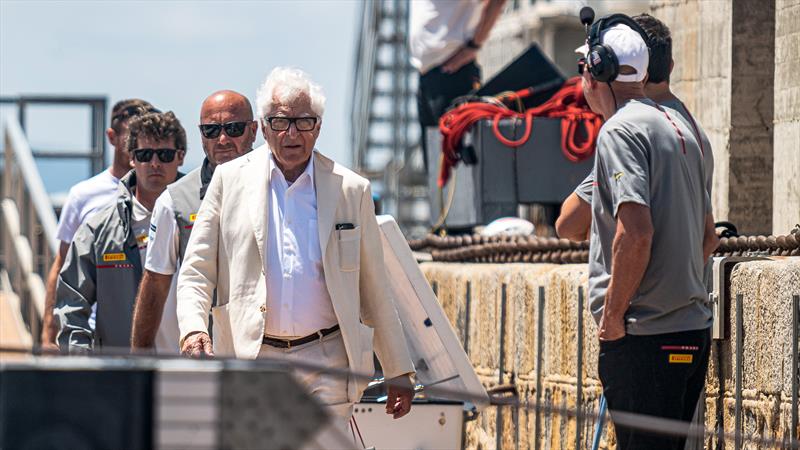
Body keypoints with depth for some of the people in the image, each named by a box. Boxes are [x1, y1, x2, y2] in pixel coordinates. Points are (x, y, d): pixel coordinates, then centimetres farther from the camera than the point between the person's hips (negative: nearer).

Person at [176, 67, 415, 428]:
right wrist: (193, 330, -13)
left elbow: (374, 292, 13)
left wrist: (398, 372, 12)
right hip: (250, 358, 0)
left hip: (326, 366, 0)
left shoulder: (351, 190, 8)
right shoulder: (230, 180, 7)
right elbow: (196, 273, 6)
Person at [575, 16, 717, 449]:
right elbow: (706, 230, 23)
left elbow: (636, 232, -22)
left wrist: (613, 315, -14)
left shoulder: (620, 130, -11)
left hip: (645, 333, -9)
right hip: (692, 328, 9)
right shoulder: (677, 126, 17)